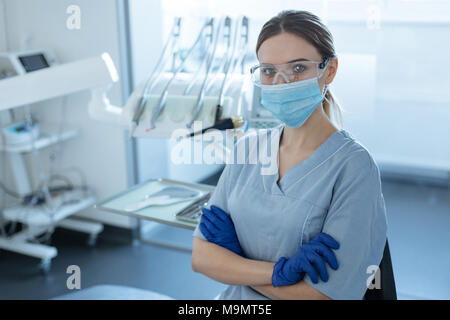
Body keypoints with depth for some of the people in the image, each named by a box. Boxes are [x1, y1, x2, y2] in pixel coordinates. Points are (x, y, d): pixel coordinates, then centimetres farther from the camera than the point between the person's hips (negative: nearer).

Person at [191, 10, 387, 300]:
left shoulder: (354, 167, -12)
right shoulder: (247, 148, 2)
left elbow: (329, 293, -16)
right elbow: (201, 256, 0)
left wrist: (232, 247, -8)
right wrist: (278, 271, -16)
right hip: (236, 299, 5)